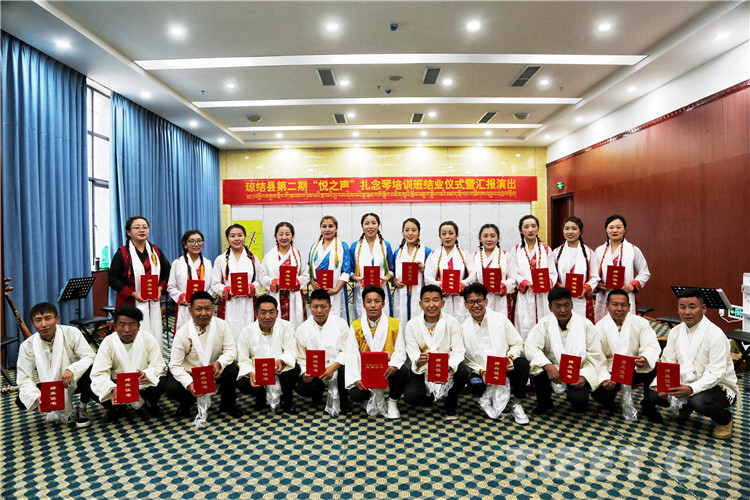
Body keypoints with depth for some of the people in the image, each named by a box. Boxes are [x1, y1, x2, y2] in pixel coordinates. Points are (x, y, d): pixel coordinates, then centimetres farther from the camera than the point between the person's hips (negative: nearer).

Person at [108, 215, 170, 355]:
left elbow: (167, 271, 19)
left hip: (153, 303, 4)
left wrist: (160, 288, 1)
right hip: (131, 304, -4)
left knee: (155, 338, 4)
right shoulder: (122, 253, -1)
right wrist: (133, 293, -13)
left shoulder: (155, 250, 11)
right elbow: (113, 279, -4)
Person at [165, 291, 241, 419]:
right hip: (190, 374, -1)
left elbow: (231, 351, -10)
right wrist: (189, 384, -31)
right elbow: (175, 365, -15)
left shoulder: (222, 325, -10)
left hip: (215, 372, 1)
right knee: (171, 389, -27)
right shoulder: (182, 333, -15)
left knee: (232, 368, -28)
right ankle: (187, 403, 13)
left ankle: (228, 404, 0)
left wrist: (219, 363, -33)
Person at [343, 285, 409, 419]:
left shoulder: (395, 324, 2)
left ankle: (392, 402, -2)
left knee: (403, 370, -32)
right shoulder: (355, 326, 3)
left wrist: (394, 365, -26)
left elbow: (400, 350, -3)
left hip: (388, 370, 0)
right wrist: (356, 378, -16)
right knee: (355, 395, -25)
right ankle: (371, 397, 16)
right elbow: (352, 355, -2)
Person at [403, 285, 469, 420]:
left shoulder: (452, 322, -4)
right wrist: (418, 360, -36)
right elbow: (412, 353, -10)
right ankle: (430, 397, 15)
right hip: (422, 370, 0)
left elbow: (458, 351, -12)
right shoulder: (412, 325, -4)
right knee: (410, 396, -25)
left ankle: (451, 405, 1)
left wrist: (448, 366, -34)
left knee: (463, 371, -31)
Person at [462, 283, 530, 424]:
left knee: (522, 363, -30)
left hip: (506, 370, 2)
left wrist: (511, 357, -16)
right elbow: (467, 359, 0)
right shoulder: (464, 329, 0)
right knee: (474, 385, -35)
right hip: (483, 373, -1)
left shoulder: (500, 319, 2)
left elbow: (518, 344, 4)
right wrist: (481, 371, -17)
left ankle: (517, 404, -8)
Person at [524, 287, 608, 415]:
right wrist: (548, 366, -33)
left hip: (580, 372, 0)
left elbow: (595, 356, -5)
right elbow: (530, 347, -18)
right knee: (539, 369, -30)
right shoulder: (544, 324, -6)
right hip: (555, 370, 0)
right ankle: (544, 403, 0)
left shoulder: (586, 324, -5)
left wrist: (584, 376, -22)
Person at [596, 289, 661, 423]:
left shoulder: (640, 323, -1)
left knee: (656, 367, -29)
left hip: (635, 371, 1)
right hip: (610, 373, -1)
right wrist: (603, 379, -28)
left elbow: (651, 345, -12)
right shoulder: (599, 327, -6)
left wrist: (645, 358, -36)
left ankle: (648, 406, -4)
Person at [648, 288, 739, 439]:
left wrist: (691, 389, -39)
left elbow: (716, 374, -24)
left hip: (718, 386, -5)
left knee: (699, 401, -36)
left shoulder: (716, 335, -19)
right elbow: (667, 363, -2)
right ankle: (685, 407, 19)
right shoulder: (675, 332, 1)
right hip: (686, 384, 6)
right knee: (655, 394, -14)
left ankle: (725, 419, 1)